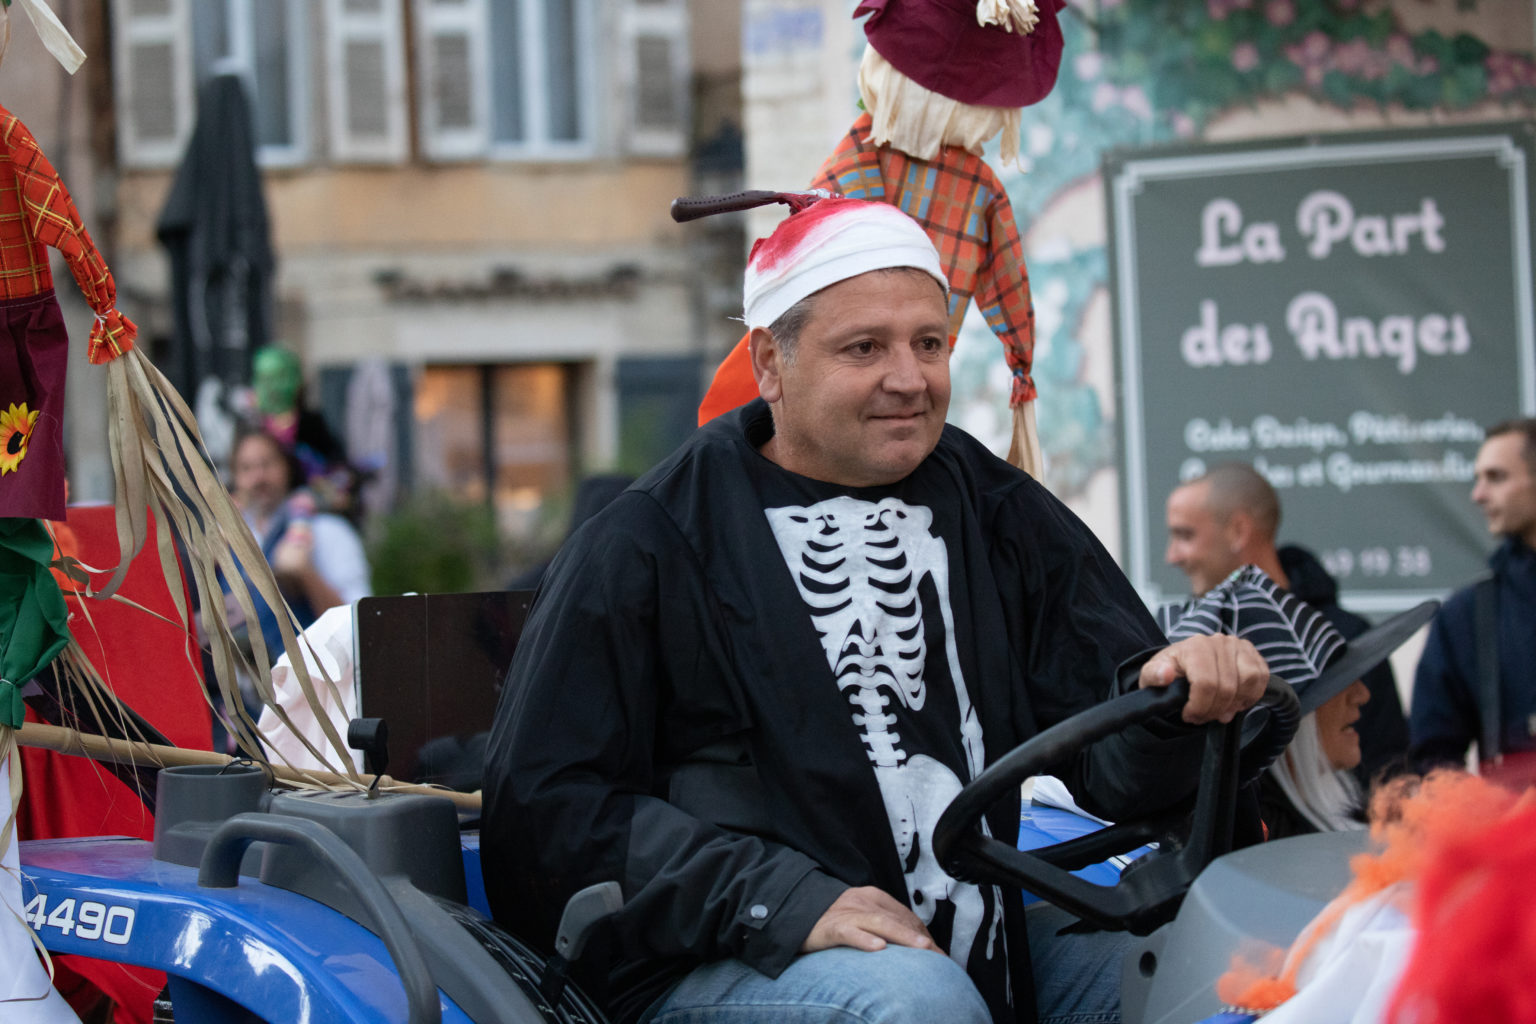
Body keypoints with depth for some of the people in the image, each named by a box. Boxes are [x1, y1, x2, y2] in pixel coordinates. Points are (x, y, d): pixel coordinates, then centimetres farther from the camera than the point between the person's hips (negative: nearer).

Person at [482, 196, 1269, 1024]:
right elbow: (547, 808, -8)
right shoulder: (646, 545, -2)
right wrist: (784, 900, -20)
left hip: (972, 951, 5)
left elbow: (1112, 761, 5)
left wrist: (1168, 697, -21)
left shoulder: (1001, 514, 12)